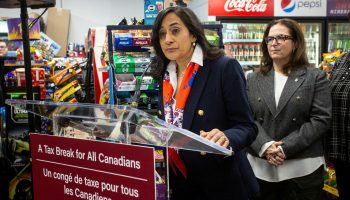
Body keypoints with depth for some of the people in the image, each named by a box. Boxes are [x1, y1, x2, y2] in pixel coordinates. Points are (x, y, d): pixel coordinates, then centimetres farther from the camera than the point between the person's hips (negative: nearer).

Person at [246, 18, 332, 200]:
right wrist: (265, 146, -16)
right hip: (260, 167, 2)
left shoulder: (316, 77, 2)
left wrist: (286, 147, -15)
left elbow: (321, 119, -6)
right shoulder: (253, 79, 8)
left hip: (302, 169, -2)